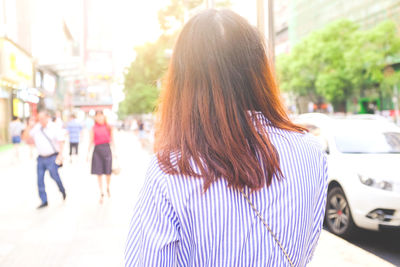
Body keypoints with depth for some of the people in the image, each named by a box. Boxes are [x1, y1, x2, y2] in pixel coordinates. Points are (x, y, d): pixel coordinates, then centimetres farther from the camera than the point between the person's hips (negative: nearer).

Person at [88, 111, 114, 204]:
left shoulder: (108, 127, 5)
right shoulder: (93, 129, 2)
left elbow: (111, 140, 10)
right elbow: (91, 142, 5)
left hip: (107, 149, 1)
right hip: (97, 150, -1)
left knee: (108, 172, 5)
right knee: (99, 173, 0)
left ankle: (108, 188, 32)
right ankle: (101, 193, 10)